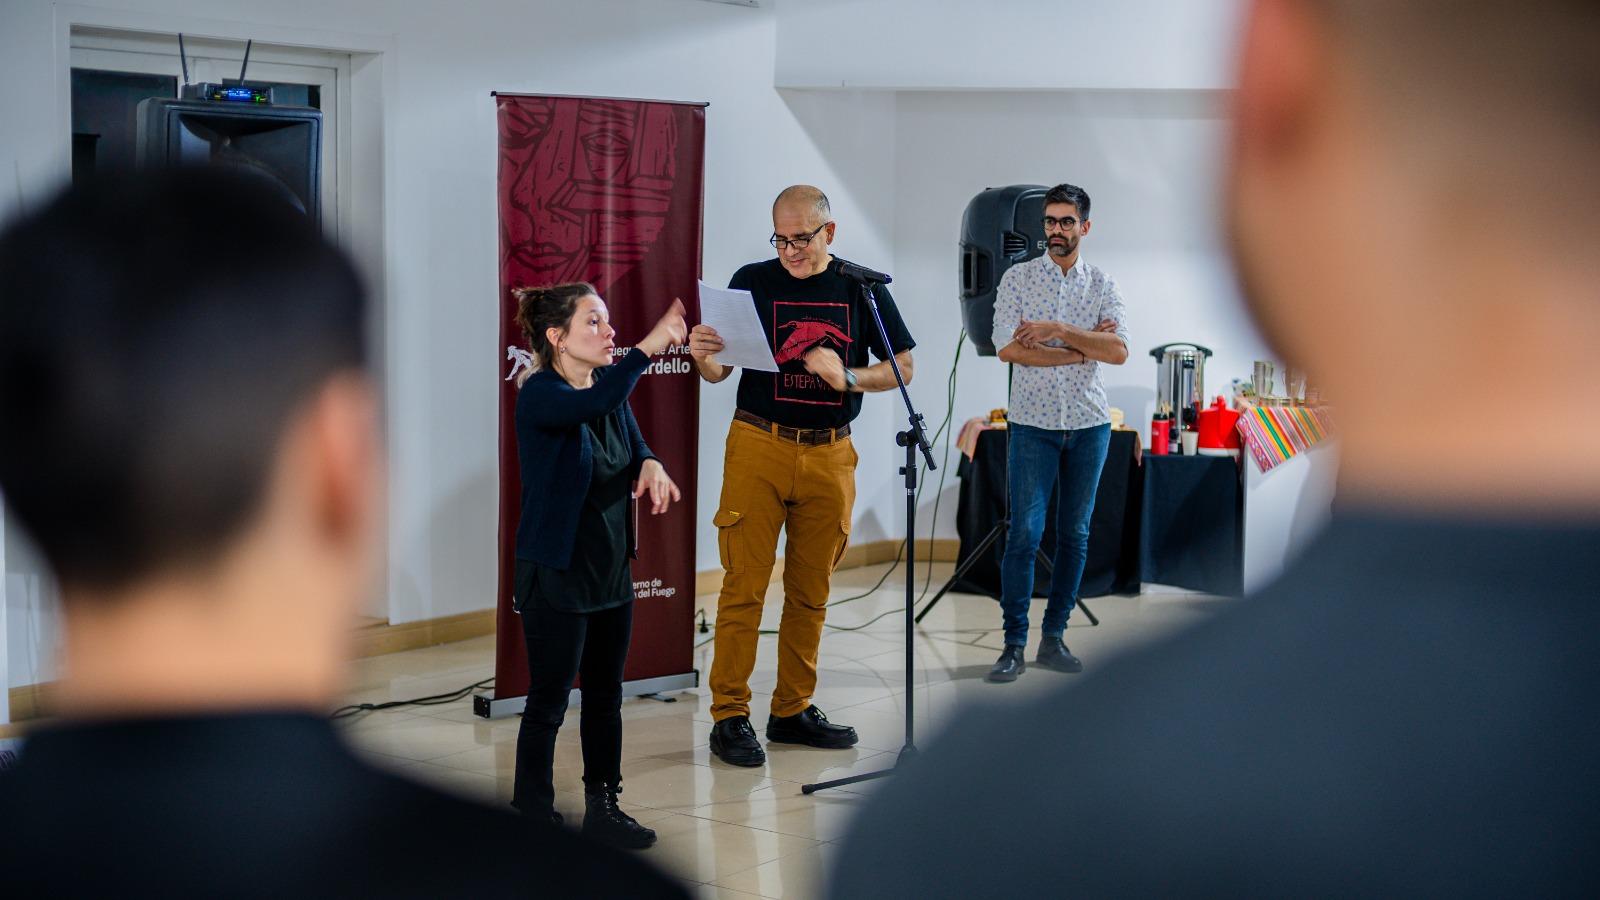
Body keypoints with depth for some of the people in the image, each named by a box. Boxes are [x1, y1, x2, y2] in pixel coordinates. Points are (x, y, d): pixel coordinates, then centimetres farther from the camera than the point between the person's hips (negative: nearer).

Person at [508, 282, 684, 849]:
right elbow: (594, 405, -39)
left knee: (605, 696, 15)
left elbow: (633, 446, 12)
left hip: (611, 568, 7)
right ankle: (531, 816, 13)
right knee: (549, 701, 2)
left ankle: (603, 808, 27)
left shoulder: (611, 387, 5)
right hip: (556, 573, -7)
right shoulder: (539, 395, -18)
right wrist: (651, 346, -45)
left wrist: (649, 464, -12)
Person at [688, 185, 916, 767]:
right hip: (758, 448, -2)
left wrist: (847, 378, -9)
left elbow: (902, 367, 9)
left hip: (829, 453, 2)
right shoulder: (752, 282, 3)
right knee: (744, 585, -4)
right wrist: (702, 357, -17)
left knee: (811, 590, 8)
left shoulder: (860, 287, 6)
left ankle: (794, 710, 19)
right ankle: (729, 715, 1)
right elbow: (720, 371, 6)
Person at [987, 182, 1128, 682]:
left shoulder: (1103, 284, 6)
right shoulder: (1017, 279, 0)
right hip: (1032, 423, -3)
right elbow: (1008, 349, -13)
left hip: (1090, 424, 3)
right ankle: (1014, 644, -3)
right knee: (1025, 533, -7)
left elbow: (1119, 352, -7)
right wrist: (1084, 349, -11)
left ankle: (1054, 637, 15)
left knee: (1075, 533, 7)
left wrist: (1060, 331, -17)